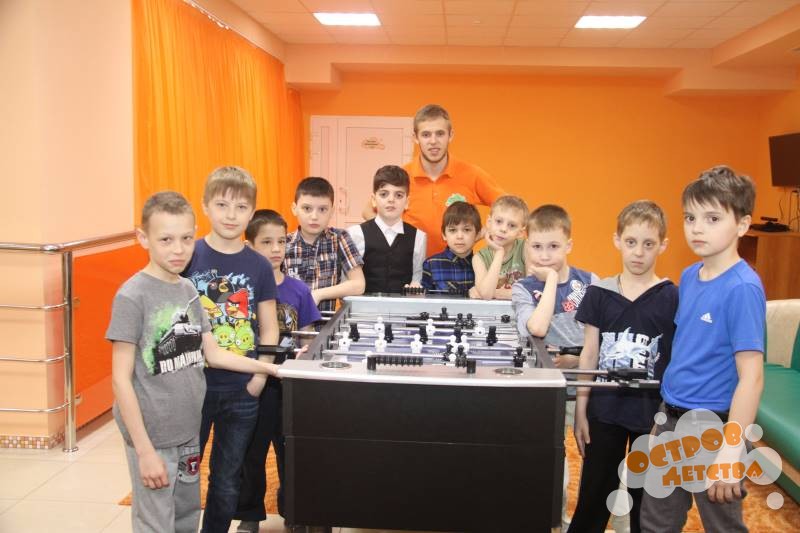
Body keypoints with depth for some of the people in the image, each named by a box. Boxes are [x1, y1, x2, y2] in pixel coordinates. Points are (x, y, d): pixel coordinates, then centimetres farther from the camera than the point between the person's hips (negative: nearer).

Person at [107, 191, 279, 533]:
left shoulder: (188, 290, 4)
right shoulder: (132, 296, -15)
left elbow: (213, 354, 10)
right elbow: (121, 379, -15)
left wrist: (271, 368, 3)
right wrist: (145, 450, -15)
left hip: (188, 431, 6)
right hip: (153, 436, -6)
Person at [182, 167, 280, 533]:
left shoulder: (258, 266, -1)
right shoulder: (188, 256, -6)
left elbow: (269, 330, 4)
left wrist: (259, 378, -6)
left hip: (242, 393, 2)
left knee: (226, 483, 16)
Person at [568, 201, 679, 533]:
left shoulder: (671, 298, -6)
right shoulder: (599, 293, -1)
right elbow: (589, 354, 2)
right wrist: (580, 411, 2)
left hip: (653, 414, -1)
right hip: (604, 410, 2)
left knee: (646, 497, 13)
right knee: (594, 493, 13)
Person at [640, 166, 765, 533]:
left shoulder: (742, 288, -19)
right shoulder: (689, 277, 3)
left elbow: (751, 378, -22)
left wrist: (730, 453, -23)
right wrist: (666, 414, 16)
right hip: (673, 420, 7)